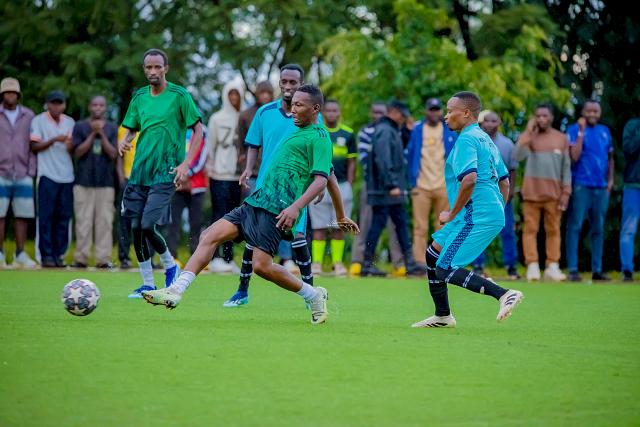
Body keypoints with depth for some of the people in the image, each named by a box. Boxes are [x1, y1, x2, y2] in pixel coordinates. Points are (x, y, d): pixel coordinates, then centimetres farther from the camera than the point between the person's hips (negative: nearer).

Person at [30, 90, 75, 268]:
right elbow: (34, 147, -3)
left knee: (64, 217, 2)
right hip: (47, 175, -4)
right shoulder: (39, 121, 3)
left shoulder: (70, 122, 16)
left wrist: (70, 144, -8)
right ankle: (47, 255, -3)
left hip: (67, 176, 4)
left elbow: (73, 150, 15)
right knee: (46, 216, -6)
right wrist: (54, 140, -15)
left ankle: (59, 254, 8)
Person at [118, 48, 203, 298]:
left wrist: (186, 163, -11)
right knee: (136, 228, 2)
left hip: (165, 173, -5)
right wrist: (125, 141, -5)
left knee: (148, 226, -15)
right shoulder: (139, 97, 10)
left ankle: (170, 265, 13)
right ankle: (147, 284, 14)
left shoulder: (179, 95, -5)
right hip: (139, 172, 5)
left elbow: (198, 130, -3)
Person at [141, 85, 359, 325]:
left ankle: (313, 296, 5)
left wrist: (295, 207, -30)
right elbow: (331, 179, 30)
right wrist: (341, 217, 36)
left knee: (262, 266, -16)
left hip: (277, 209, -9)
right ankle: (176, 291, -9)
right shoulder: (300, 133, 24)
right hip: (256, 202, 9)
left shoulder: (319, 137, -4)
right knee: (210, 236, -3)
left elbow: (321, 180, -15)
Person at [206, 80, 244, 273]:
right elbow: (210, 146, 4)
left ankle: (228, 258, 11)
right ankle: (215, 258, -8)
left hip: (238, 174, 3)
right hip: (220, 175, -3)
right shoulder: (217, 118, 3)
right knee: (219, 215, -7)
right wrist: (209, 169, 0)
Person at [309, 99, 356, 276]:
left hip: (342, 185, 1)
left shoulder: (347, 134, 6)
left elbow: (351, 162, 9)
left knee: (339, 227, 3)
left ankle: (337, 262, 7)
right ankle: (316, 262, 1)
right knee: (319, 227, -1)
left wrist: (349, 187, 3)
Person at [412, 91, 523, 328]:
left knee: (445, 270, -10)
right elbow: (504, 180, 24)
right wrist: (497, 215, 25)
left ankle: (504, 294, -19)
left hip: (475, 217, -10)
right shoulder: (485, 139, 20)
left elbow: (469, 179, -25)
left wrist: (452, 214, -15)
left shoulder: (467, 139, -11)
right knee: (433, 253, 19)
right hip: (492, 215, 10)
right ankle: (442, 316, 24)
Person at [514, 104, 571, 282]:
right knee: (530, 229, -5)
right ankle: (532, 266, -6)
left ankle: (552, 267, 0)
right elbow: (518, 156, -11)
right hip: (531, 192, -1)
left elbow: (566, 168, 8)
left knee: (553, 230, 0)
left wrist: (566, 192, 1)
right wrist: (528, 132, -11)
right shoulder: (529, 137, 6)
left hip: (553, 193, 1)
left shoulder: (561, 138, 9)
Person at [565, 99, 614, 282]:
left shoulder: (605, 131, 13)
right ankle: (573, 270, -5)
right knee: (575, 226, -6)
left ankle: (597, 270, 12)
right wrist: (581, 131, -13)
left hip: (601, 187, 5)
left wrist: (610, 179, 9)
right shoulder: (574, 130, -1)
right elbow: (574, 156, -13)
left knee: (598, 229, 8)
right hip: (581, 186, -5)